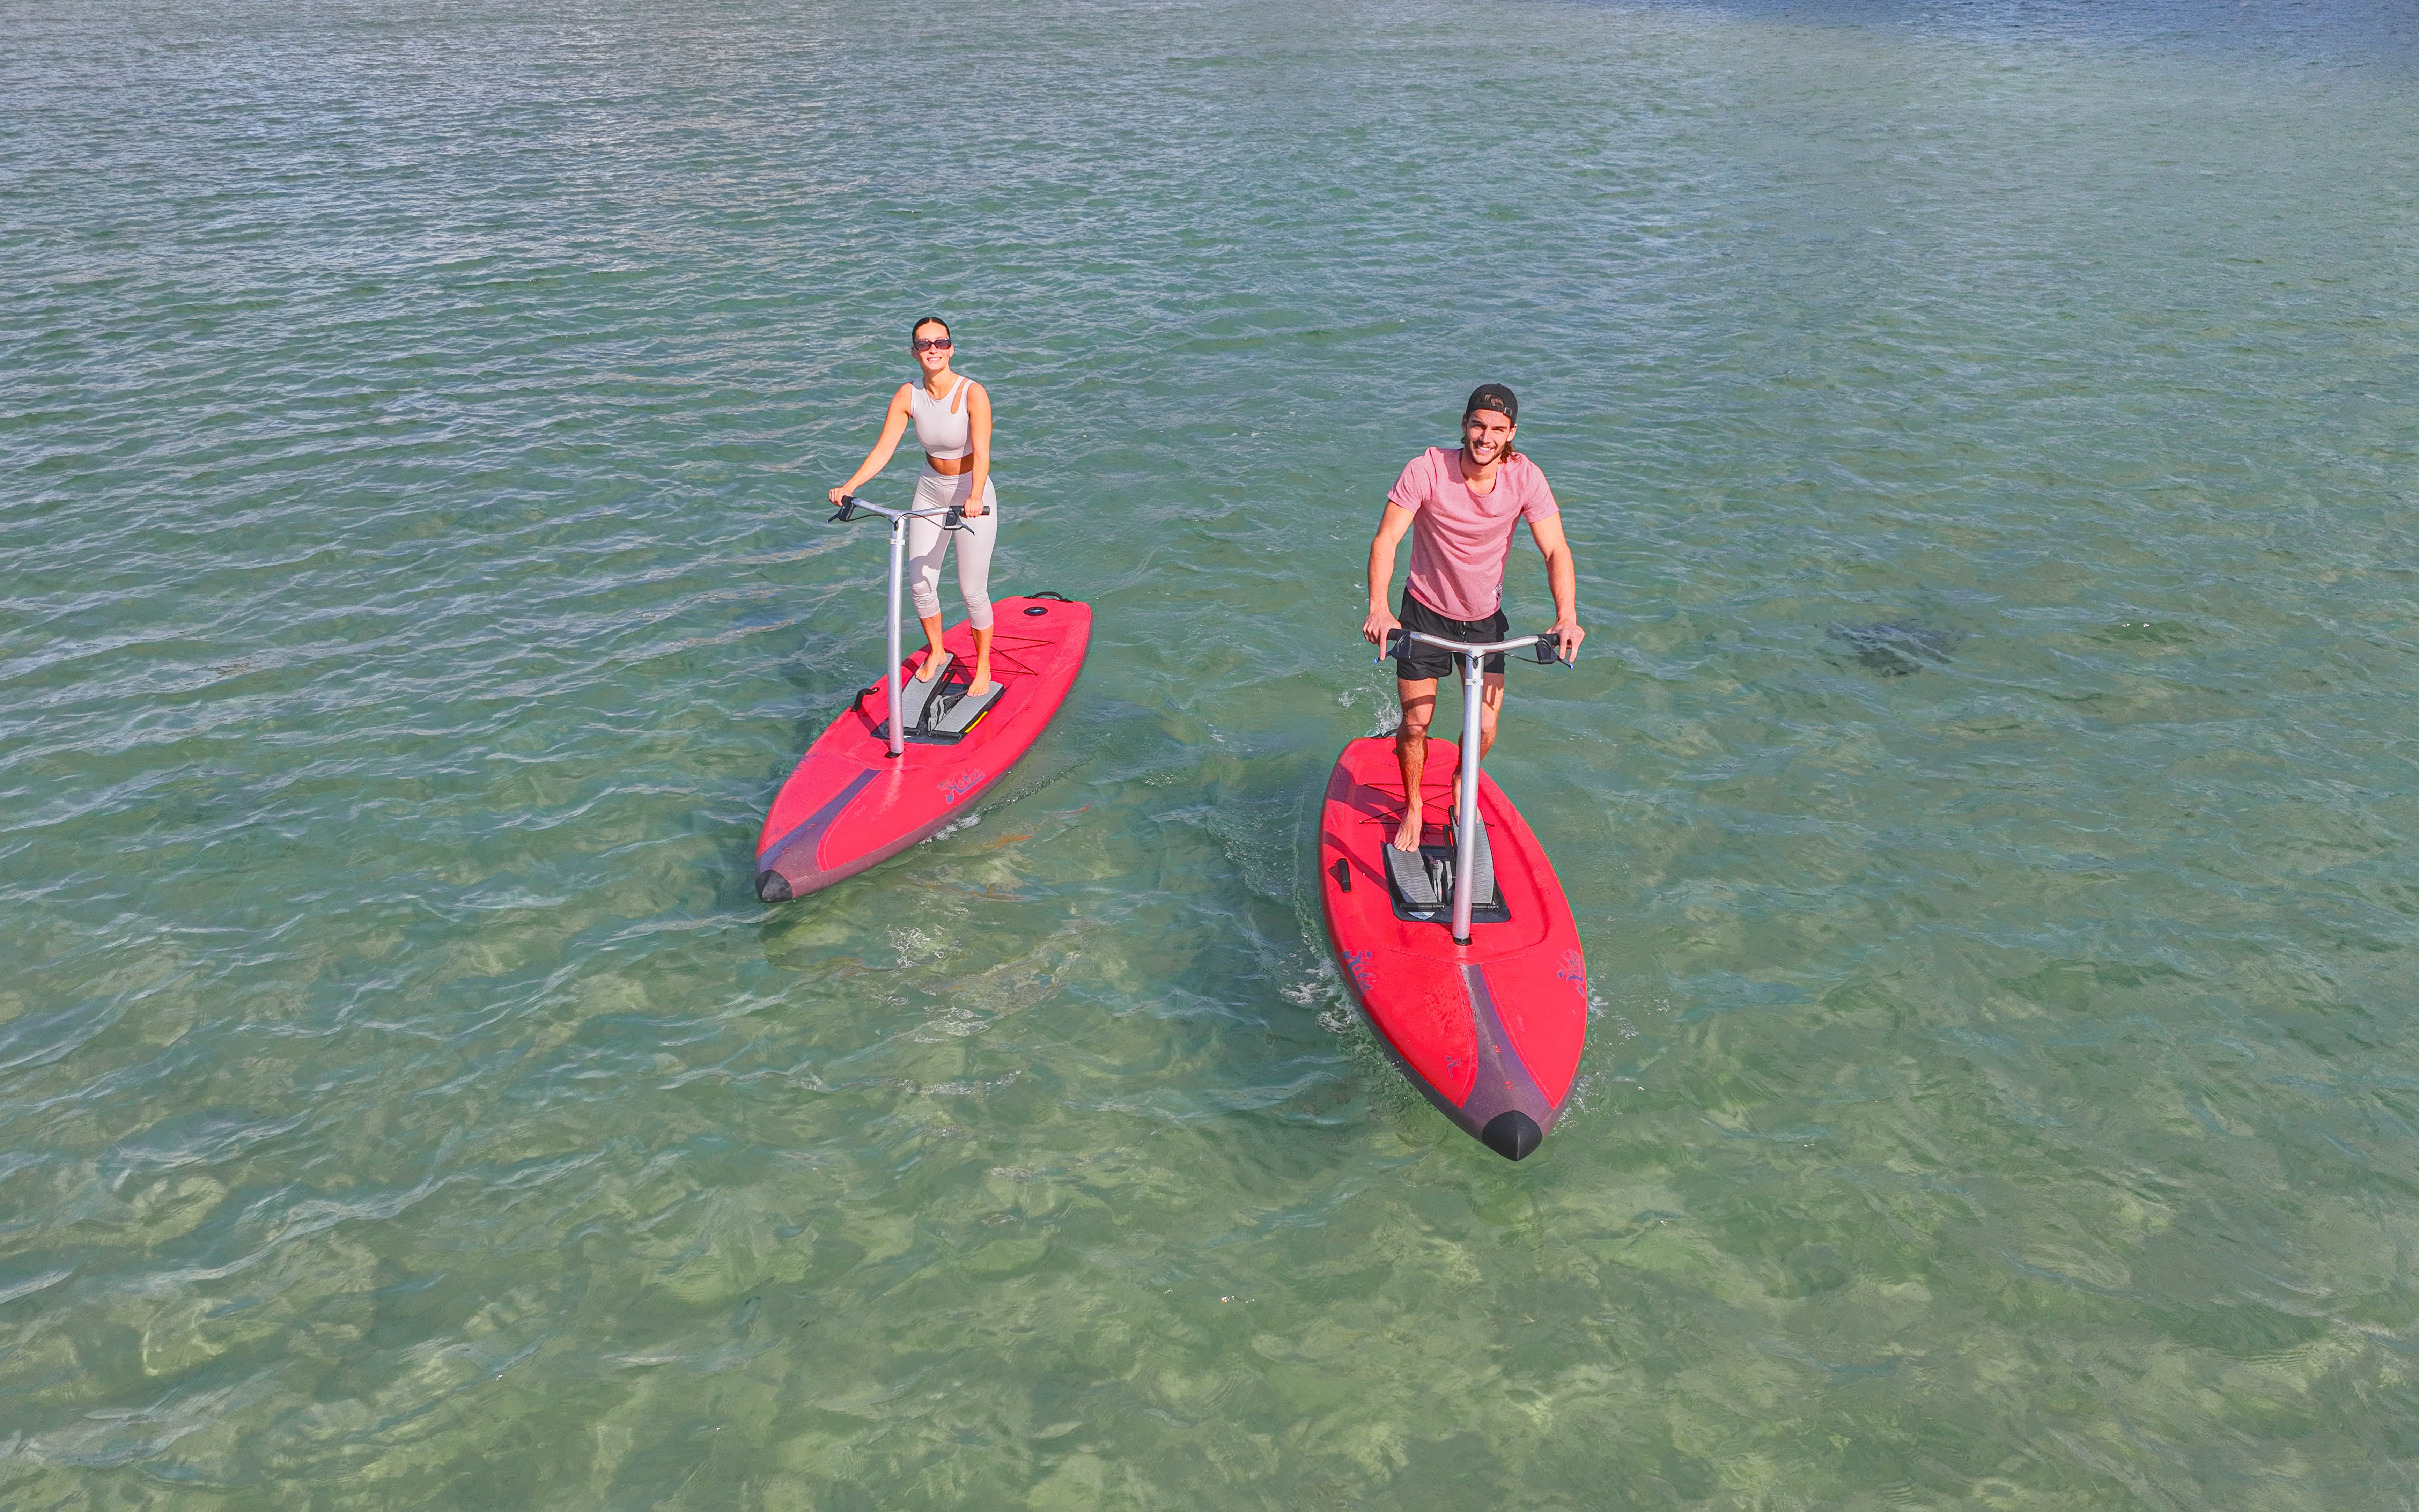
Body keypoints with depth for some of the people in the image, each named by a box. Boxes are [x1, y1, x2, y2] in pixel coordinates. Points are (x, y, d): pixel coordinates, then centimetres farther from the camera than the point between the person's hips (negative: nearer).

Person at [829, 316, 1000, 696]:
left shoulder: (973, 393, -22)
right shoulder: (908, 395, -9)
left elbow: (982, 454, -32)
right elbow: (883, 450, -11)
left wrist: (974, 497, -49)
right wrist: (849, 486, -25)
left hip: (972, 496, -4)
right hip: (931, 492, 4)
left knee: (972, 590, -1)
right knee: (920, 583, 6)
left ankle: (984, 668, 20)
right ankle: (936, 653, 32)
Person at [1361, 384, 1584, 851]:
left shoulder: (1525, 478, -16)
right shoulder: (1427, 470, -23)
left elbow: (1556, 550, -17)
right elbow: (1386, 539, -26)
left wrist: (1566, 617, -33)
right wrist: (1378, 609, -41)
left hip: (1486, 617, 2)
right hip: (1426, 611, -2)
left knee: (1485, 730, 0)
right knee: (1415, 725, -1)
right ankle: (1413, 805, 26)